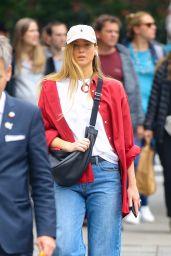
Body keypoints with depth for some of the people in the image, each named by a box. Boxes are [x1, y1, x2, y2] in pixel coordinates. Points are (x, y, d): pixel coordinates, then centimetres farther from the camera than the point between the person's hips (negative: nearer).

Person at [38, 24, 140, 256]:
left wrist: (132, 184, 7)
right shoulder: (52, 87, 10)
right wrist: (67, 145, -11)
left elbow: (126, 141, 10)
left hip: (106, 175, 1)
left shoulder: (113, 88, 11)